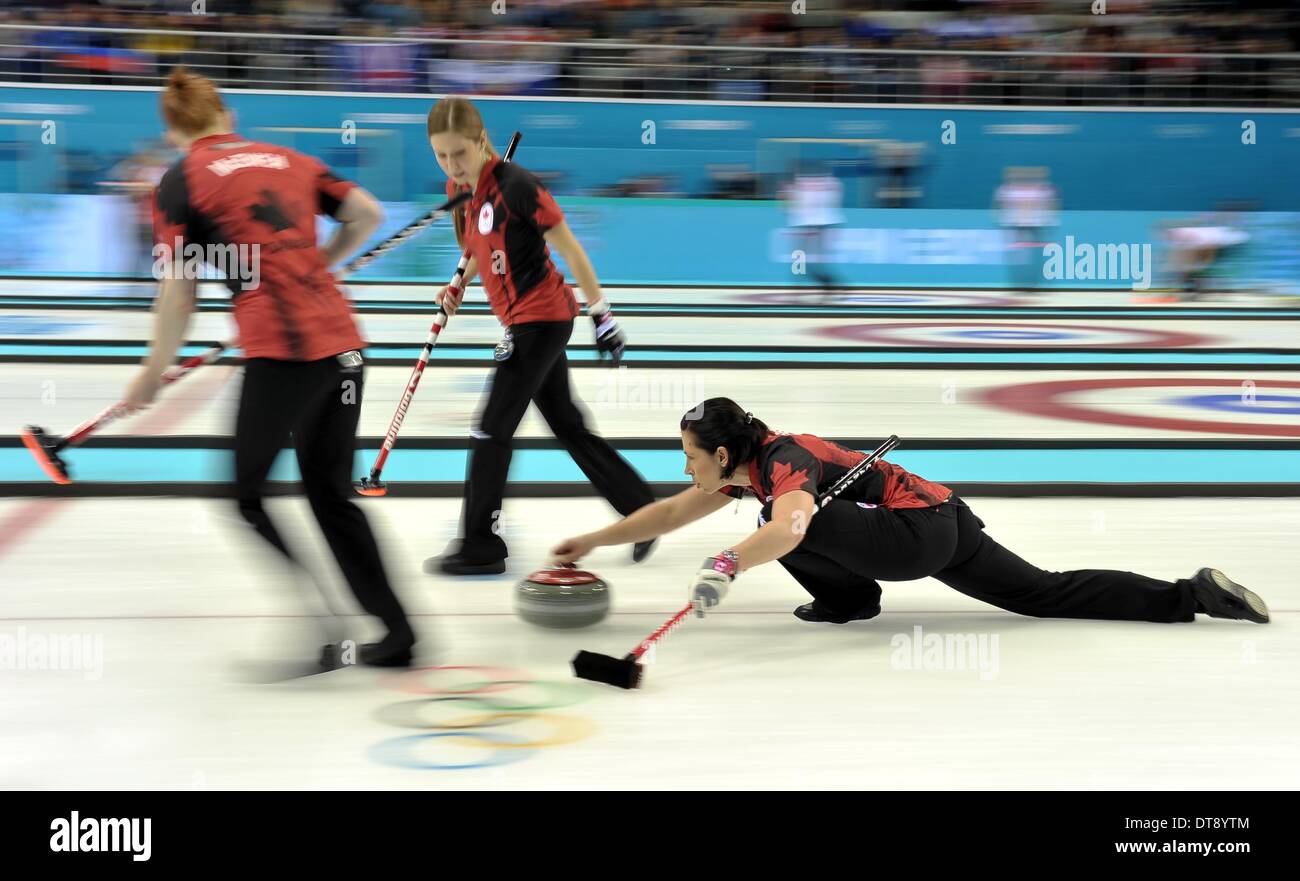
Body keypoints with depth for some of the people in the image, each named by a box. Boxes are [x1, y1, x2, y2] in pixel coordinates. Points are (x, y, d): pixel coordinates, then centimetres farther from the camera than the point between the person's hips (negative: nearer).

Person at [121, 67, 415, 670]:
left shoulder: (180, 183, 3)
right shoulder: (288, 159, 17)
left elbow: (178, 293, -1)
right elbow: (368, 214, 12)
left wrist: (152, 374, 11)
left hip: (280, 351, -6)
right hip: (342, 343, 6)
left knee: (245, 491, 9)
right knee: (332, 495, 17)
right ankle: (395, 631, 18)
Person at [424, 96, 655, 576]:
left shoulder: (515, 185, -20)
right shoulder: (459, 189, 5)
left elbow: (569, 248, -15)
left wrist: (601, 312, -14)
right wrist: (458, 286, 7)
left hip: (541, 317, -9)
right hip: (525, 321, 9)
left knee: (493, 431, -7)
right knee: (568, 425, 15)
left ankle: (480, 548, 3)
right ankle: (643, 509, 25)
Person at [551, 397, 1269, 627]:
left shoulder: (781, 461, -17)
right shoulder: (749, 465, 11)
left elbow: (789, 529, -41)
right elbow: (669, 514, 18)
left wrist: (726, 564, -50)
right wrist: (593, 541, 18)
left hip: (923, 532, -10)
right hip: (945, 522, 10)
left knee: (789, 526, -23)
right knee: (1045, 594, 11)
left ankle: (847, 597, 2)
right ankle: (1192, 595, 9)